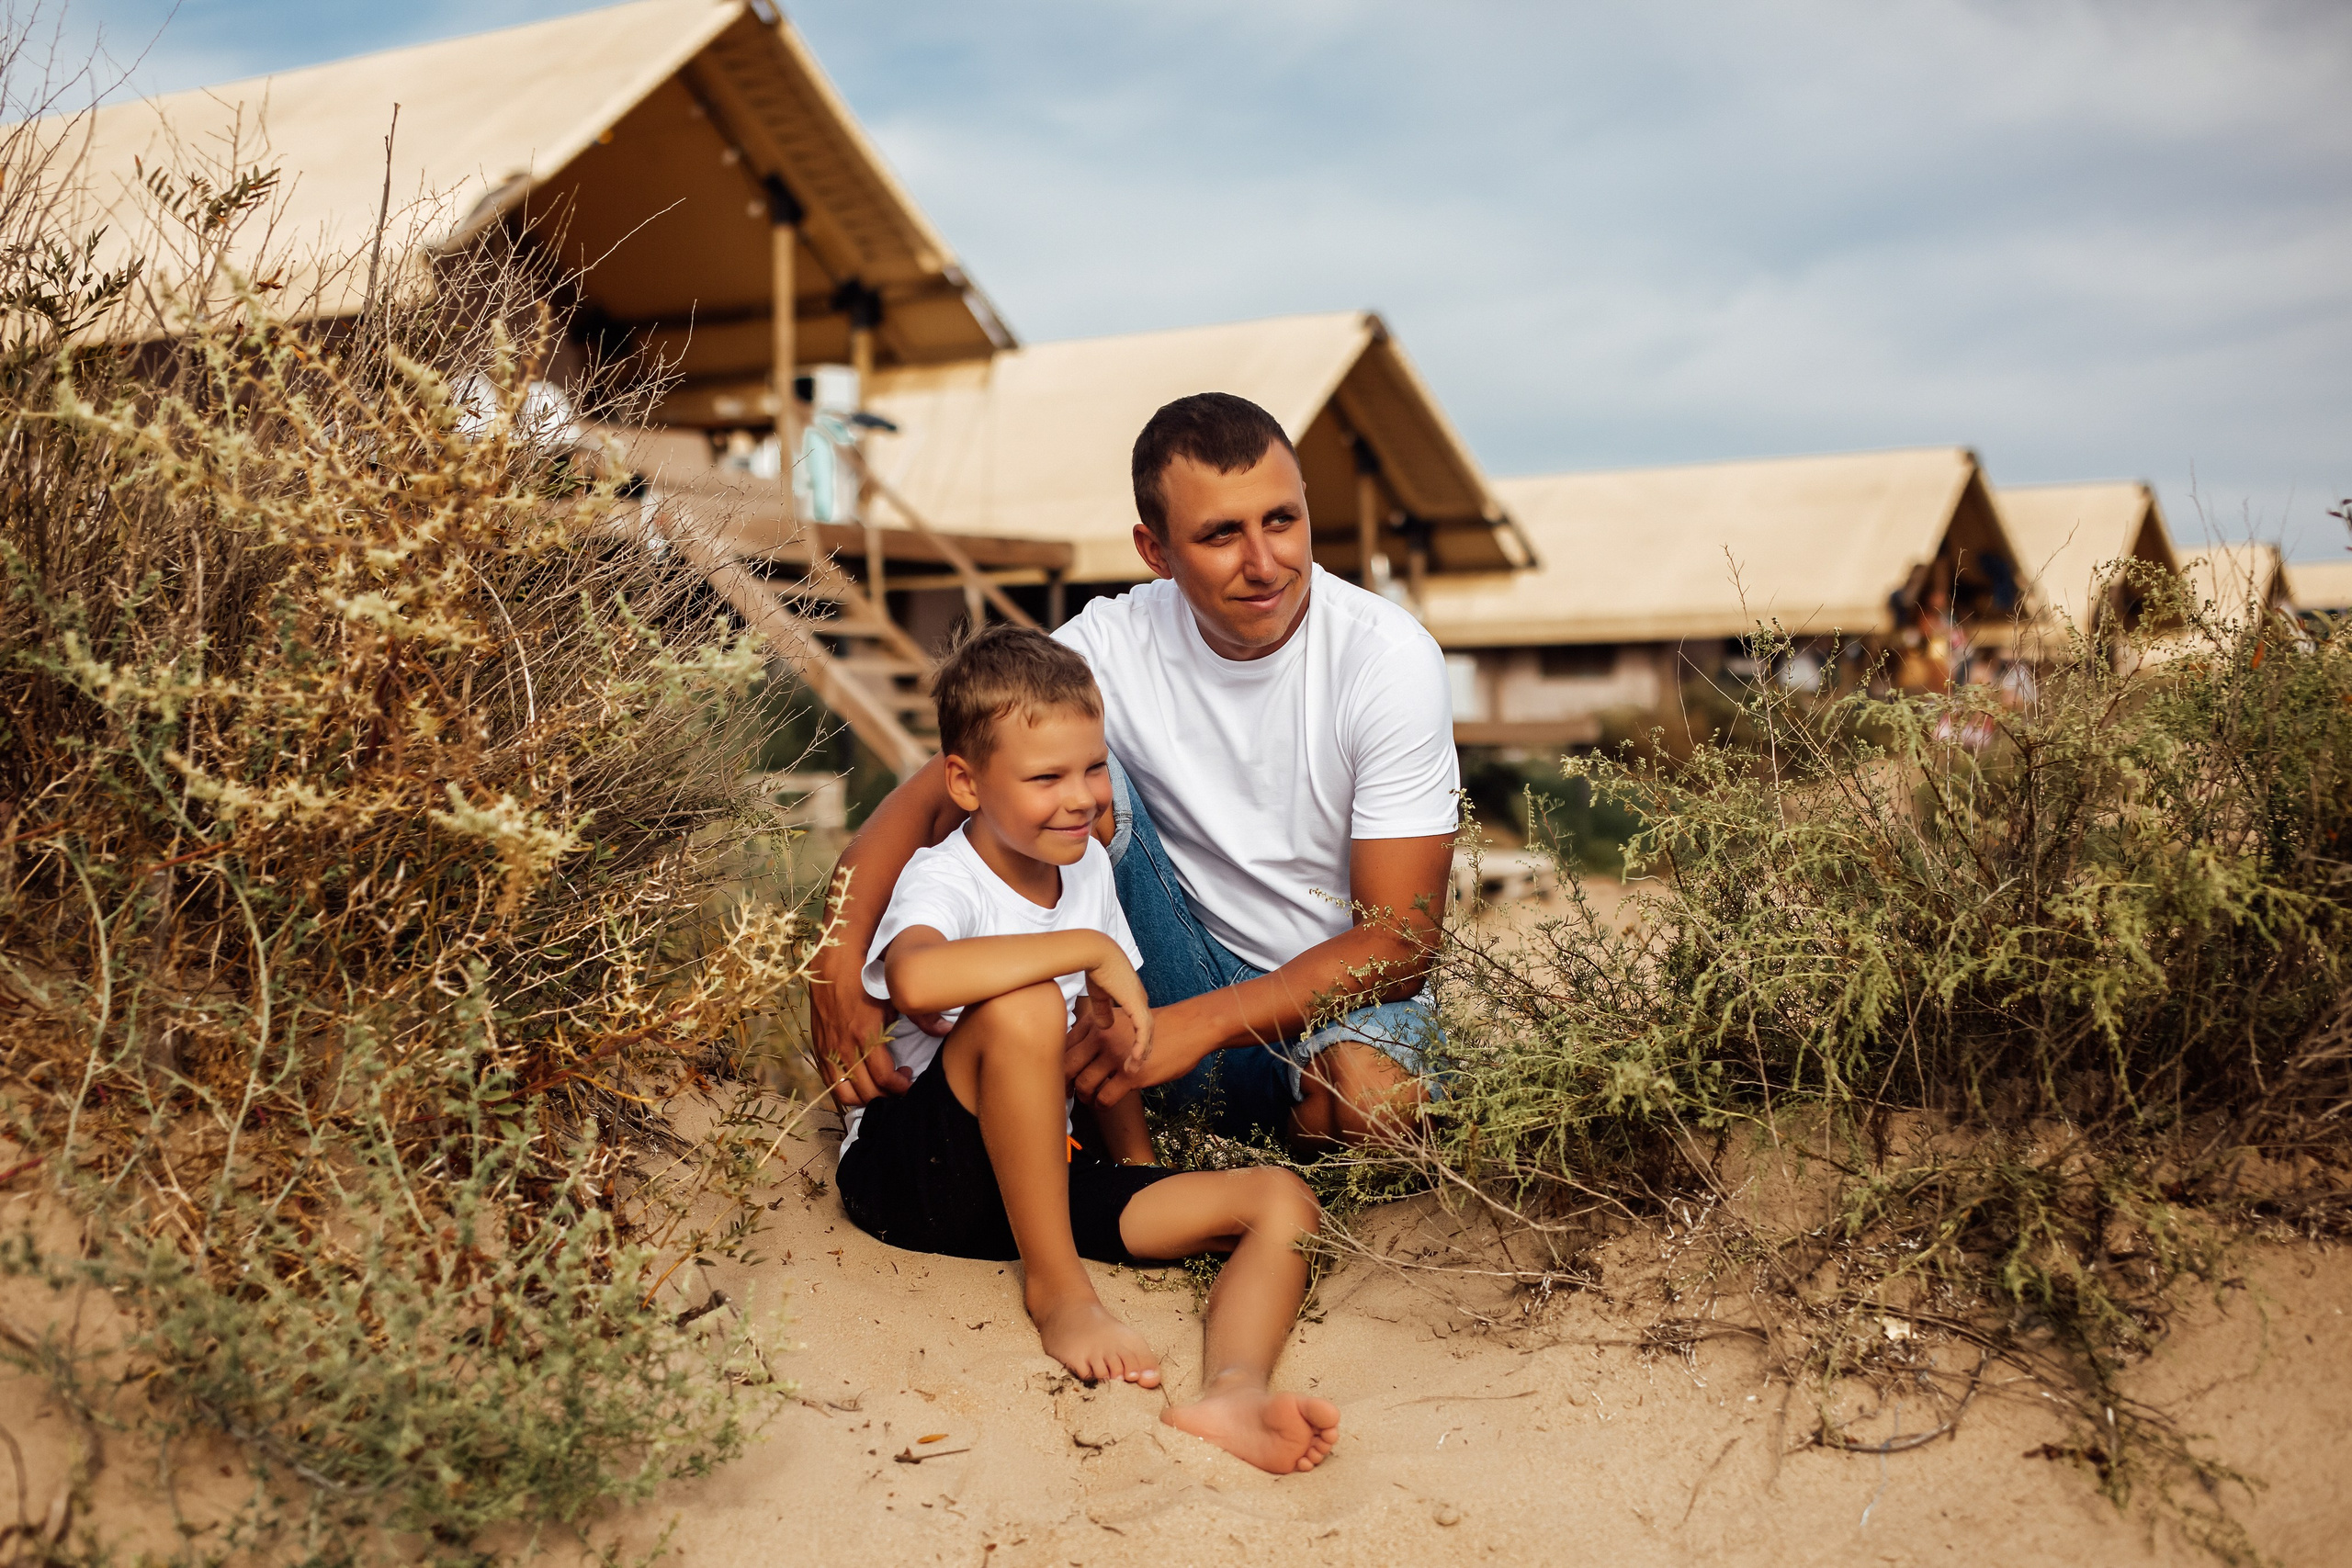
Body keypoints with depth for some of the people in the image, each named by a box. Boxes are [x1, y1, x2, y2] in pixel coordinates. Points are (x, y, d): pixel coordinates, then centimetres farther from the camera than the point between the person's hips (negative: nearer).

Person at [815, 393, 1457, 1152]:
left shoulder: (1391, 657, -18)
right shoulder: (1117, 642, -11)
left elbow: (1400, 942, -21)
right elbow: (928, 799, -13)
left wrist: (1195, 1025, -33)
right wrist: (840, 965, -33)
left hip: (1336, 991, -1)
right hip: (1183, 959, 1)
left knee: (1370, 1097, -38)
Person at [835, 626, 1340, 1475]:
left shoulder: (1086, 865, 6)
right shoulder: (943, 880, -15)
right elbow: (916, 978, -41)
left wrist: (1139, 1163, 6)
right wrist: (1090, 949, -32)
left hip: (1038, 1172, 7)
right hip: (910, 1178, -6)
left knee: (1283, 1202, -12)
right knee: (1023, 1007, -35)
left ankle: (1234, 1387, -41)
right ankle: (1055, 1286, -22)